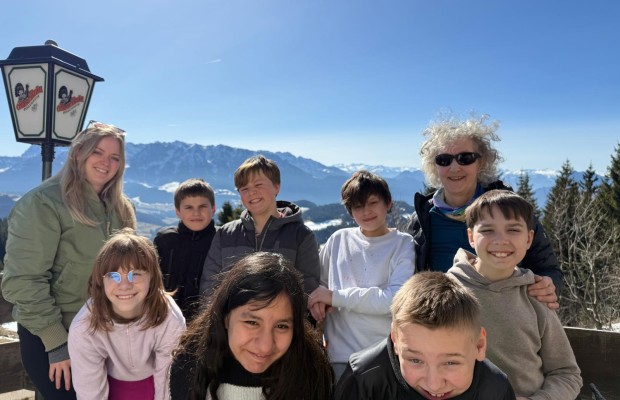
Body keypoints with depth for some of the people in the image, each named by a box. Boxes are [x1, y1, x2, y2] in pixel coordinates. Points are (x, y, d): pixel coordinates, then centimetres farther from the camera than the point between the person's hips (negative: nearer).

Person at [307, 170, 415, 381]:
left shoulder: (404, 244, -3)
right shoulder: (339, 239, 5)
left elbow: (397, 299, -16)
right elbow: (320, 283, 15)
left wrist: (335, 296, -15)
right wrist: (317, 301, -9)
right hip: (339, 356, 2)